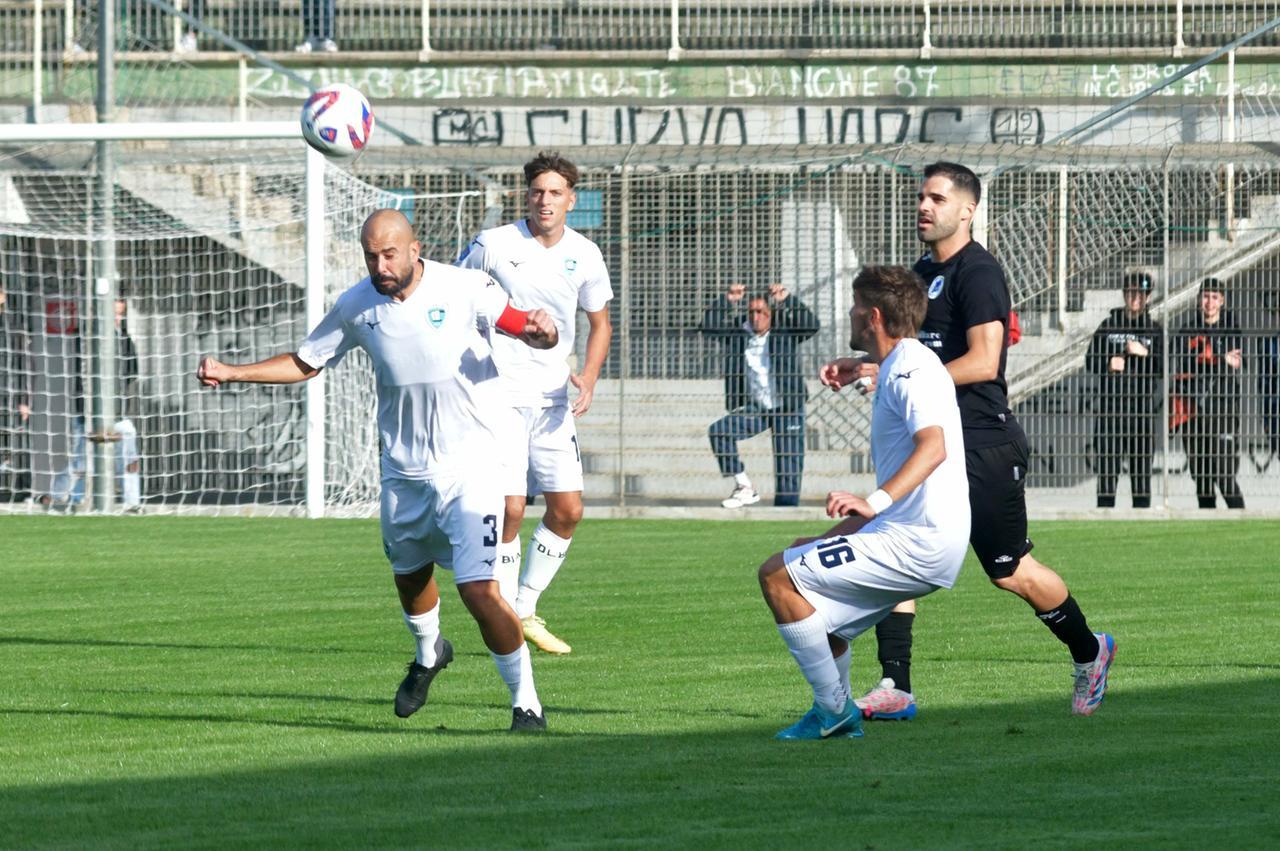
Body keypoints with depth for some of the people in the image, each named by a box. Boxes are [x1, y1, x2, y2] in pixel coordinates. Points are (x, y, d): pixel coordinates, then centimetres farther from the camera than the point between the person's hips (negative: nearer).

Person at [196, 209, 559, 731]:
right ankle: (429, 655, 55)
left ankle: (526, 704, 0)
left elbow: (520, 325, -4)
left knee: (479, 591, -14)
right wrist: (231, 373, 3)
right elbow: (305, 363, 11)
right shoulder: (356, 307, -1)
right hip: (403, 469, 5)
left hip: (469, 466, -5)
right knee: (409, 576, 22)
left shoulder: (462, 288, -12)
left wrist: (539, 332, -28)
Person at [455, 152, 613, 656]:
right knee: (510, 509, -12)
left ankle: (526, 610, 19)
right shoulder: (494, 245, -7)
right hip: (499, 393, -5)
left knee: (568, 510, 2)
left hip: (553, 399, 5)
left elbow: (600, 322, 16)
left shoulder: (584, 255, 4)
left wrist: (589, 377, 0)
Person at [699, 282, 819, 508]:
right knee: (719, 431, -22)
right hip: (753, 409, 2)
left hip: (786, 408, -1)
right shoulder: (736, 333, 0)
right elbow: (708, 326, -11)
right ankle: (744, 487, -12)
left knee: (789, 468, -2)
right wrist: (726, 300, -21)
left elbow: (810, 325, -17)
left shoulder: (784, 332, -4)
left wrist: (787, 299, -25)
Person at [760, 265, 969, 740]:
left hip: (917, 541, -11)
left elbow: (933, 446, -30)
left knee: (777, 576, -12)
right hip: (912, 536, 11)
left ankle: (834, 709, -7)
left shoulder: (910, 367, -12)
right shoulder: (899, 368, 22)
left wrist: (875, 503, -42)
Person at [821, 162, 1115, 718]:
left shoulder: (977, 272, -13)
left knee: (1011, 573, 1)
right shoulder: (923, 271, 15)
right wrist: (858, 368, 12)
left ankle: (1089, 651, 25)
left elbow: (982, 362, -22)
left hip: (985, 447, -8)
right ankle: (895, 689, -4)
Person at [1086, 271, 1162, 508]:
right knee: (1107, 467, -3)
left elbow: (1164, 367, 3)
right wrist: (1109, 363, -11)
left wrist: (1145, 354, -12)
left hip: (1143, 406, 0)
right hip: (1110, 404, 0)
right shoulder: (1108, 326, 10)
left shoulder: (1154, 329, 10)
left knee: (1142, 468, 3)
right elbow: (1091, 361, 8)